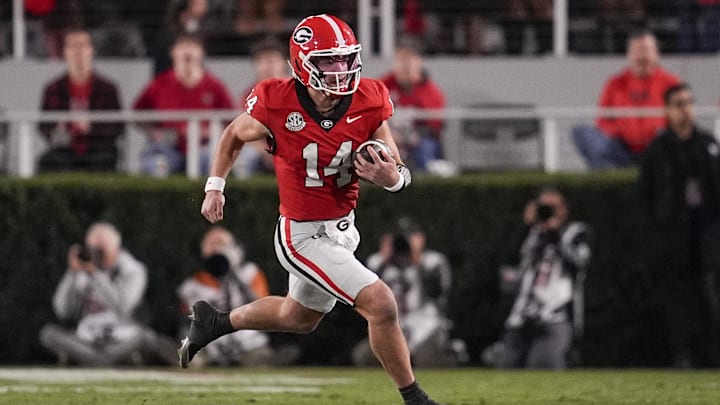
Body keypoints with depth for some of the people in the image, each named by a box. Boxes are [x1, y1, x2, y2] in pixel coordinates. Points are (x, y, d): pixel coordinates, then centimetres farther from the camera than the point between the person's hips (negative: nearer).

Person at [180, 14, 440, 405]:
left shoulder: (368, 102, -12)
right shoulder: (278, 105, -21)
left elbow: (398, 169, -4)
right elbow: (234, 135, 2)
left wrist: (392, 178, -26)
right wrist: (215, 186, 1)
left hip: (342, 229, 6)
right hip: (304, 236, -6)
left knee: (299, 317, 28)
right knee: (381, 304, -17)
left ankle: (215, 322, 52)